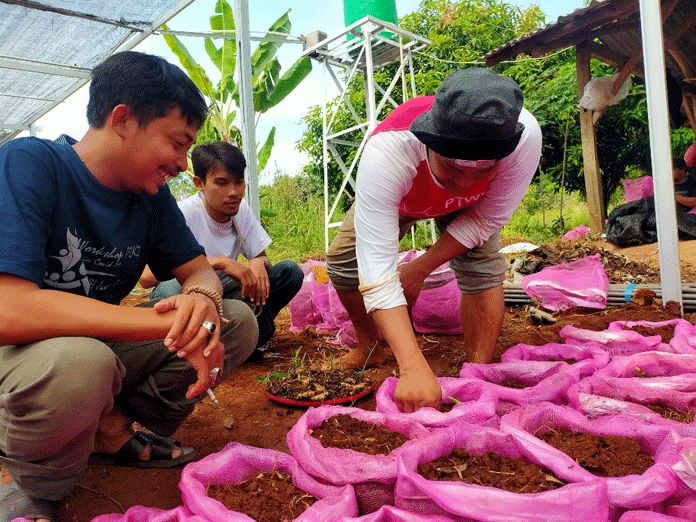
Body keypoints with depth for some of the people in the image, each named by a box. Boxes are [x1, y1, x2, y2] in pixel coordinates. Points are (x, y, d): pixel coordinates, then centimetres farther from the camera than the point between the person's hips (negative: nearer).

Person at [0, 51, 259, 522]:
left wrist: (203, 300, -25)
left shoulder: (152, 193, -1)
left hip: (103, 346, 6)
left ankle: (113, 430, 3)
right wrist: (168, 322, -33)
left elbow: (199, 270, 1)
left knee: (239, 322, -7)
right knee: (77, 362, -40)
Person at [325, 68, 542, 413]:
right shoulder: (386, 154, -48)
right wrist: (414, 368, -56)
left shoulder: (524, 137, -42)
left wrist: (419, 270, -24)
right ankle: (369, 347, 19)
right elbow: (378, 273, -49)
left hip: (466, 207, 1)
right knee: (343, 261, -8)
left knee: (484, 267, -21)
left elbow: (485, 219, -25)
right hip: (397, 198, 0)